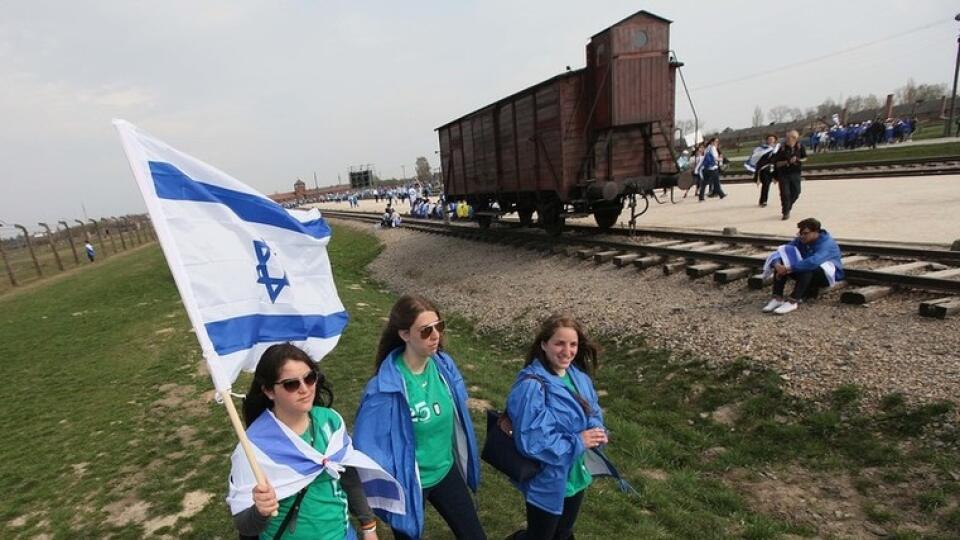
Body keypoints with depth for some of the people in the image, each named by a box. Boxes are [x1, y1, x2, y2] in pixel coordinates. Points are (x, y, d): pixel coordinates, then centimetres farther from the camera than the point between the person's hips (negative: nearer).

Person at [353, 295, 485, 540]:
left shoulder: (444, 366, -11)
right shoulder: (386, 387, -29)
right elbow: (368, 447, -22)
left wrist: (464, 461, 12)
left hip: (446, 471, 5)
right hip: (408, 484, -5)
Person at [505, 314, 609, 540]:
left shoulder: (579, 376, -4)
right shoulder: (531, 386, -28)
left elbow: (593, 413, 8)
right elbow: (531, 442, -30)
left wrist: (597, 432, -14)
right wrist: (578, 442, -25)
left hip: (576, 476, 7)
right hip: (546, 482, -7)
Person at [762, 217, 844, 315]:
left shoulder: (827, 243, -24)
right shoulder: (800, 240, -5)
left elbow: (813, 262, -44)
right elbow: (781, 252, -14)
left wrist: (788, 269, -46)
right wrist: (777, 264, -37)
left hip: (827, 275, -6)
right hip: (806, 274, 6)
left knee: (807, 268, -39)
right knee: (781, 262, -17)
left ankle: (792, 301, -42)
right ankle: (777, 298, -27)